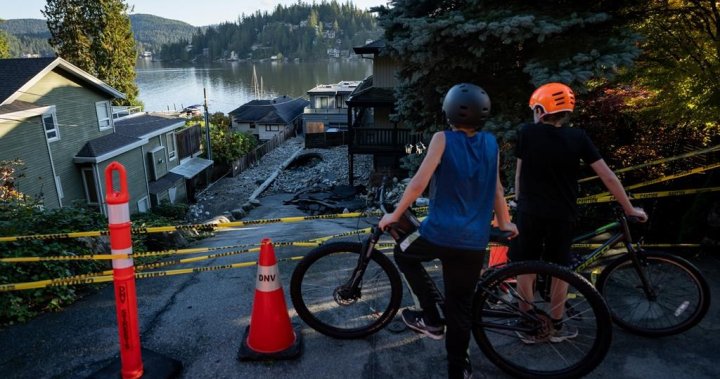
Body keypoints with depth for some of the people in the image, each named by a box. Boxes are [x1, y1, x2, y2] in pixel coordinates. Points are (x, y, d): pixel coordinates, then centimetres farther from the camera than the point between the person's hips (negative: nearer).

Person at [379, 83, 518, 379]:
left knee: (403, 255, 26)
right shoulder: (491, 143, 6)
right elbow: (496, 189, 13)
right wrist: (504, 223, 27)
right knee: (460, 308, 16)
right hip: (475, 242, 4)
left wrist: (394, 215, -2)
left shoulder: (443, 139, -7)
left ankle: (432, 318, 18)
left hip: (440, 233, -4)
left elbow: (418, 184, -13)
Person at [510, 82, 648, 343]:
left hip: (530, 213, -1)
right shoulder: (578, 137, -4)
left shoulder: (527, 133, -5)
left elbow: (519, 173, 2)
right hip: (562, 215, 1)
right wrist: (629, 209, 6)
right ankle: (556, 327, 25)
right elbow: (607, 176, -3)